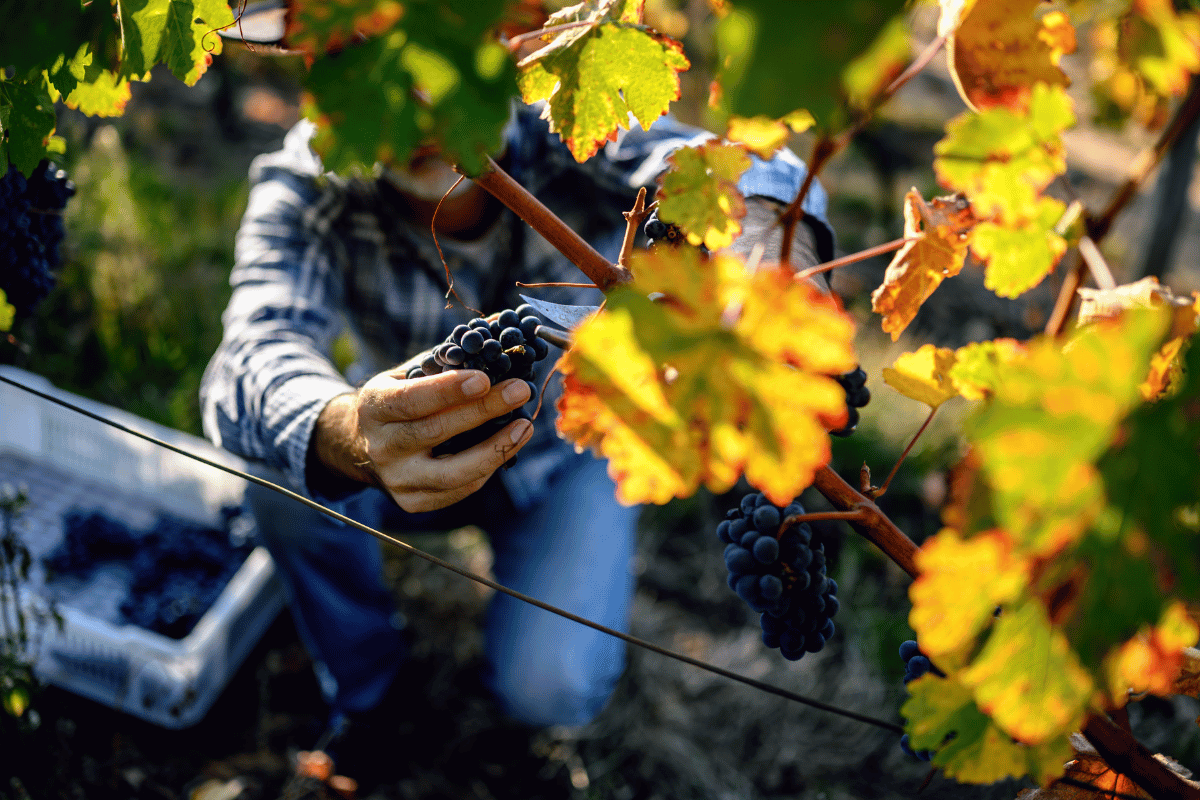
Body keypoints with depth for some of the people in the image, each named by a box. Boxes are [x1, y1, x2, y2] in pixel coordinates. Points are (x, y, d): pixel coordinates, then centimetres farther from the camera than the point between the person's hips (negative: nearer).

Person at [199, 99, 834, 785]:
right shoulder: (305, 185, -27)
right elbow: (254, 358, -43)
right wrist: (347, 436, -67)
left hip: (569, 450, -1)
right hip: (409, 447, 2)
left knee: (549, 689, -21)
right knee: (282, 461, -28)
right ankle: (360, 696, 1)